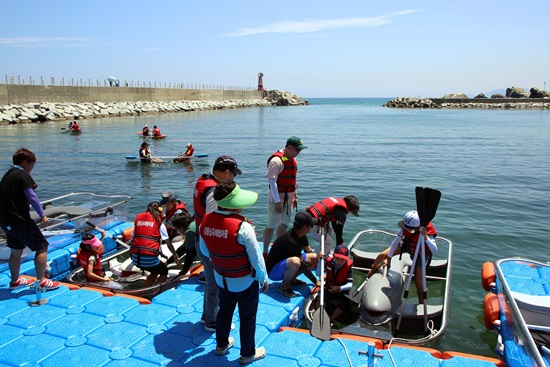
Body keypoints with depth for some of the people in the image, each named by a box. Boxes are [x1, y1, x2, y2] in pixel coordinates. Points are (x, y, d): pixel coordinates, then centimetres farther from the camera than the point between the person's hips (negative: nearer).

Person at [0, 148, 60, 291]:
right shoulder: (23, 176, -13)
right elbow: (32, 197, -18)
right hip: (19, 220, -10)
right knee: (41, 246, -1)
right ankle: (42, 282, -1)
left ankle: (15, 280, 36)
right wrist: (42, 215, -12)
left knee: (16, 250, 22)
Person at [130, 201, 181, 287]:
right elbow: (169, 243, 9)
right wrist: (176, 256, 22)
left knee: (155, 271, 31)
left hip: (135, 258, 5)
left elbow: (134, 236, 17)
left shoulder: (138, 218, 14)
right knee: (164, 272, 25)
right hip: (149, 259, -5)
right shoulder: (159, 223, 3)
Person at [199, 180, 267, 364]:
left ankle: (221, 345, 49)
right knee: (247, 317, 17)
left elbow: (204, 250, 2)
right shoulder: (242, 227, -32)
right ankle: (247, 354, 36)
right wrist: (264, 278, -5)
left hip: (221, 278, 5)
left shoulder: (206, 221, -14)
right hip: (245, 282, -5)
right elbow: (257, 258, -22)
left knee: (224, 311, 28)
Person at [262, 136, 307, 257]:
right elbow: (272, 182, -21)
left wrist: (295, 196, 18)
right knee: (271, 226, -2)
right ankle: (264, 253, 7)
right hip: (277, 198, -9)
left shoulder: (292, 159, 9)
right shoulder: (277, 160, -19)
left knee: (284, 225, 17)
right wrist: (277, 202, -22)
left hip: (289, 198, 9)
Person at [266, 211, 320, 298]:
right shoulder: (291, 241, -31)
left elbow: (308, 251, 11)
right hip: (273, 271, -9)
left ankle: (292, 279, 9)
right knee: (295, 262, -40)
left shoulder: (301, 235, -3)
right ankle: (284, 286, -14)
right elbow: (303, 265, -26)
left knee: (314, 257, 2)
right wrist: (316, 282, -19)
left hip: (286, 264, 9)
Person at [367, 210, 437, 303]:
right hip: (407, 245, 4)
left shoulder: (427, 233, -40)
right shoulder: (404, 228, -29)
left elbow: (434, 250, -53)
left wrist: (425, 237, -68)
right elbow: (395, 242, -17)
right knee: (382, 255, 0)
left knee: (418, 281, -9)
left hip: (421, 254, -4)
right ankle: (373, 270, 32)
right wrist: (389, 259, -9)